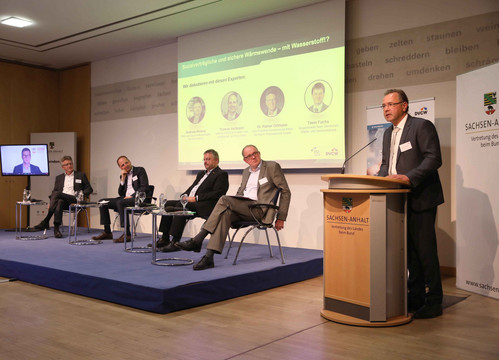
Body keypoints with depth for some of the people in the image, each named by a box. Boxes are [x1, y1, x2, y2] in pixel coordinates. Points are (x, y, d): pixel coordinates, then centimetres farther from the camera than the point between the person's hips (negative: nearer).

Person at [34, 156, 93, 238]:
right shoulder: (59, 178, 25)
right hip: (61, 200, 3)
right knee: (59, 202, -36)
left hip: (74, 201, -3)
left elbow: (89, 189, 13)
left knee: (57, 194, -32)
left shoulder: (81, 175, 17)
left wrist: (81, 195, -8)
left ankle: (45, 222, -35)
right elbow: (54, 191, 18)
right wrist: (51, 201, -3)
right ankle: (56, 228, -43)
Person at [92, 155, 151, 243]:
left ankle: (127, 234, -34)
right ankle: (107, 232, -1)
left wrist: (132, 196, -18)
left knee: (120, 202, -35)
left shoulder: (140, 170, 3)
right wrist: (123, 178, 3)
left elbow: (144, 187, -10)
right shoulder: (123, 176, 20)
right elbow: (120, 194, 12)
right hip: (125, 198, 8)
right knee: (102, 202, -1)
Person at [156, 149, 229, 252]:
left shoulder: (221, 174, -1)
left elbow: (217, 193, -14)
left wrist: (196, 198, -17)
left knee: (180, 205, -30)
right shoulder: (201, 174, 27)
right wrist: (185, 195, 3)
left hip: (205, 206, -9)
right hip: (190, 201, 9)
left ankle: (175, 243, -31)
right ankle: (165, 239, -7)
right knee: (168, 204, -7)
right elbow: (192, 187, 27)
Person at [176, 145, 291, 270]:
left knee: (224, 199, -27)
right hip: (243, 207, 6)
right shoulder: (246, 171, 26)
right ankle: (209, 257, -39)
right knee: (225, 213, -30)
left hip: (260, 209, -6)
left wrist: (281, 218, -1)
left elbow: (285, 191, 4)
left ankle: (197, 240, -29)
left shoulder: (272, 167, 6)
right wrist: (232, 204, 10)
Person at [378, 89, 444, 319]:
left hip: (420, 199, -8)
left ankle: (433, 302, 7)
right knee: (409, 250, 13)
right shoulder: (388, 133, 17)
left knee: (425, 250, -4)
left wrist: (409, 177, -26)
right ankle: (416, 296, 24)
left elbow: (434, 158, -16)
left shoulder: (422, 126, -8)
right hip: (400, 200, 8)